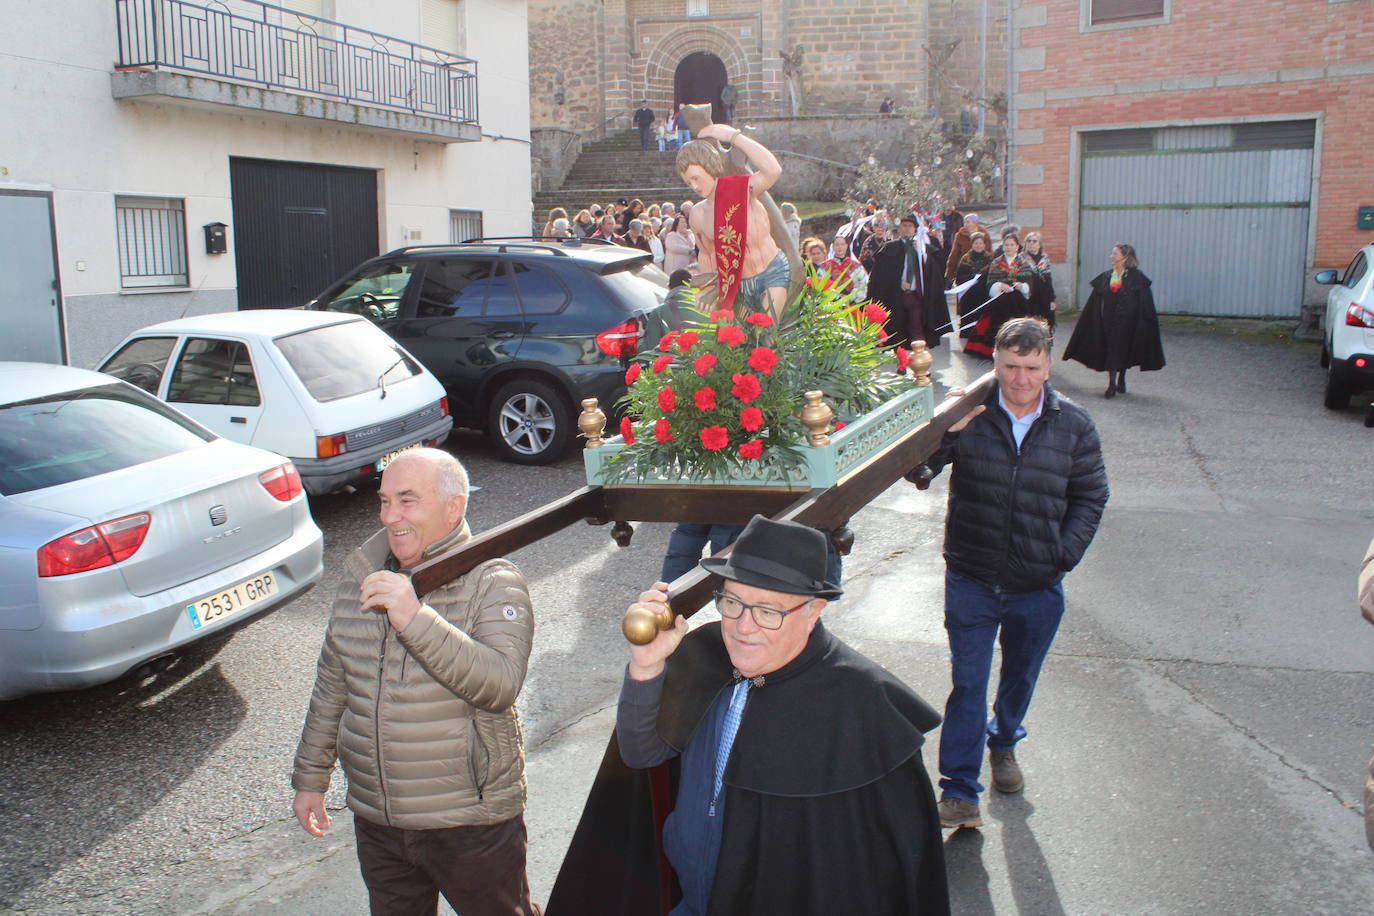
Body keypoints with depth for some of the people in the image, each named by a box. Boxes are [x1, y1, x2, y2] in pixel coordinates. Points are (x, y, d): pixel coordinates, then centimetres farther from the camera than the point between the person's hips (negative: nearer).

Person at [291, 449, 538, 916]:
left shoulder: (492, 582, -13)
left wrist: (416, 618, -35)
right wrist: (310, 777, 17)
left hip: (472, 824, -4)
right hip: (376, 823, 5)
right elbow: (331, 688, 13)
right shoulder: (360, 581, 4)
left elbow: (501, 684, -28)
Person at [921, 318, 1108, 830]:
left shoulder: (1073, 426, -3)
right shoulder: (971, 415, -8)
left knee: (1020, 676, 21)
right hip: (971, 581, -2)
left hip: (1039, 587, 2)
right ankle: (959, 790, 7)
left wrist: (1066, 553, -4)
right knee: (968, 683, -1)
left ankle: (1003, 743, 49)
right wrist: (945, 429, -27)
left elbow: (1091, 496, 7)